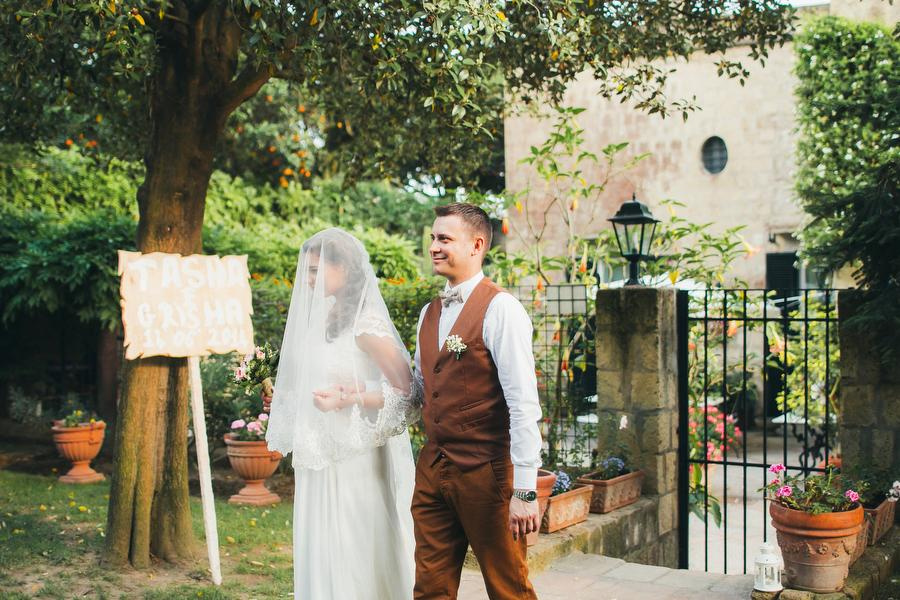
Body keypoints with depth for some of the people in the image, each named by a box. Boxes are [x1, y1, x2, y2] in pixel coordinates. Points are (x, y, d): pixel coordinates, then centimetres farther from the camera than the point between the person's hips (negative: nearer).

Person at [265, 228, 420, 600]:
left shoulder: (366, 324, -12)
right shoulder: (321, 320, 11)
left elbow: (408, 394, -15)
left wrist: (347, 399, -19)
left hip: (355, 465, -8)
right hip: (320, 463, 8)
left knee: (355, 559, -1)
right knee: (320, 558, 12)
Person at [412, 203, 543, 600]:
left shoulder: (500, 309, -13)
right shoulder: (429, 314, 12)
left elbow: (524, 404, -17)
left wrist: (524, 491, -20)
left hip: (486, 473, -7)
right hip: (432, 470, 7)